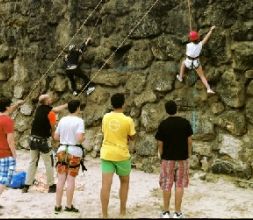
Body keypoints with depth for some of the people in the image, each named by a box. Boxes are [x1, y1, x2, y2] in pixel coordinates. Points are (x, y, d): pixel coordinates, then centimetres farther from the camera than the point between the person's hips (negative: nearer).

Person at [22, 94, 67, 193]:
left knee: (32, 162, 14)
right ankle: (51, 186, 12)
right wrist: (52, 134, 13)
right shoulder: (51, 113, -15)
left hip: (33, 138, 7)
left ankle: (26, 186, 15)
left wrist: (67, 105, 22)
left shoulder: (39, 108, 5)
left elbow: (55, 109, 17)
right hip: (44, 140, -6)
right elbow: (53, 129, -8)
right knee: (49, 164, 6)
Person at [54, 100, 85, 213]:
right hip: (74, 152, -5)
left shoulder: (62, 120, 5)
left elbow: (55, 137, 9)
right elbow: (80, 139, -21)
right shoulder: (79, 121, -12)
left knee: (61, 179, 9)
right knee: (71, 179, 5)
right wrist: (83, 138, -1)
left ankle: (58, 205, 15)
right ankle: (69, 205, 13)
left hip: (62, 150, 5)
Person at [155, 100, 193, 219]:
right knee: (179, 185, 7)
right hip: (182, 157, 1)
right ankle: (177, 212, 9)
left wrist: (161, 156, 10)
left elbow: (160, 143, -5)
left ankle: (166, 211, 16)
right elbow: (189, 140, -2)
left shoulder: (163, 124, -7)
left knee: (166, 185, 9)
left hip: (167, 158, -1)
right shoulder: (185, 122, -5)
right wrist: (189, 154, 11)